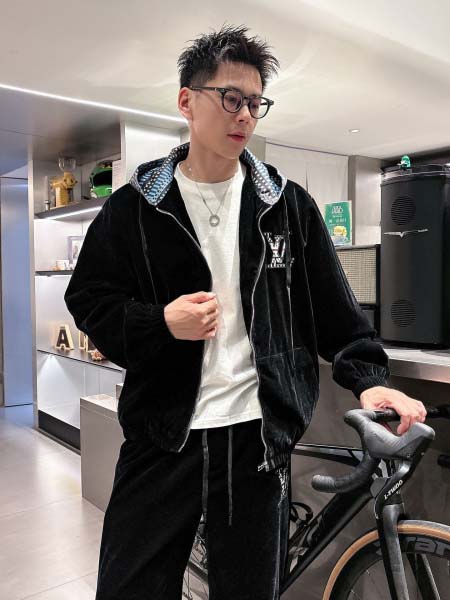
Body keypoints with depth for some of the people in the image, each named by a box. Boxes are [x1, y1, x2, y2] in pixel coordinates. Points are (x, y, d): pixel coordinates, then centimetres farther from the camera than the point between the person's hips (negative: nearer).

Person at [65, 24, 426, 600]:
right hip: (162, 435, 0)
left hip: (257, 435, 1)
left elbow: (333, 307, 6)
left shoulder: (288, 204, 4)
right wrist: (160, 325, -15)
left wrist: (368, 376, -8)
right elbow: (89, 301, 3)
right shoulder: (135, 206, 0)